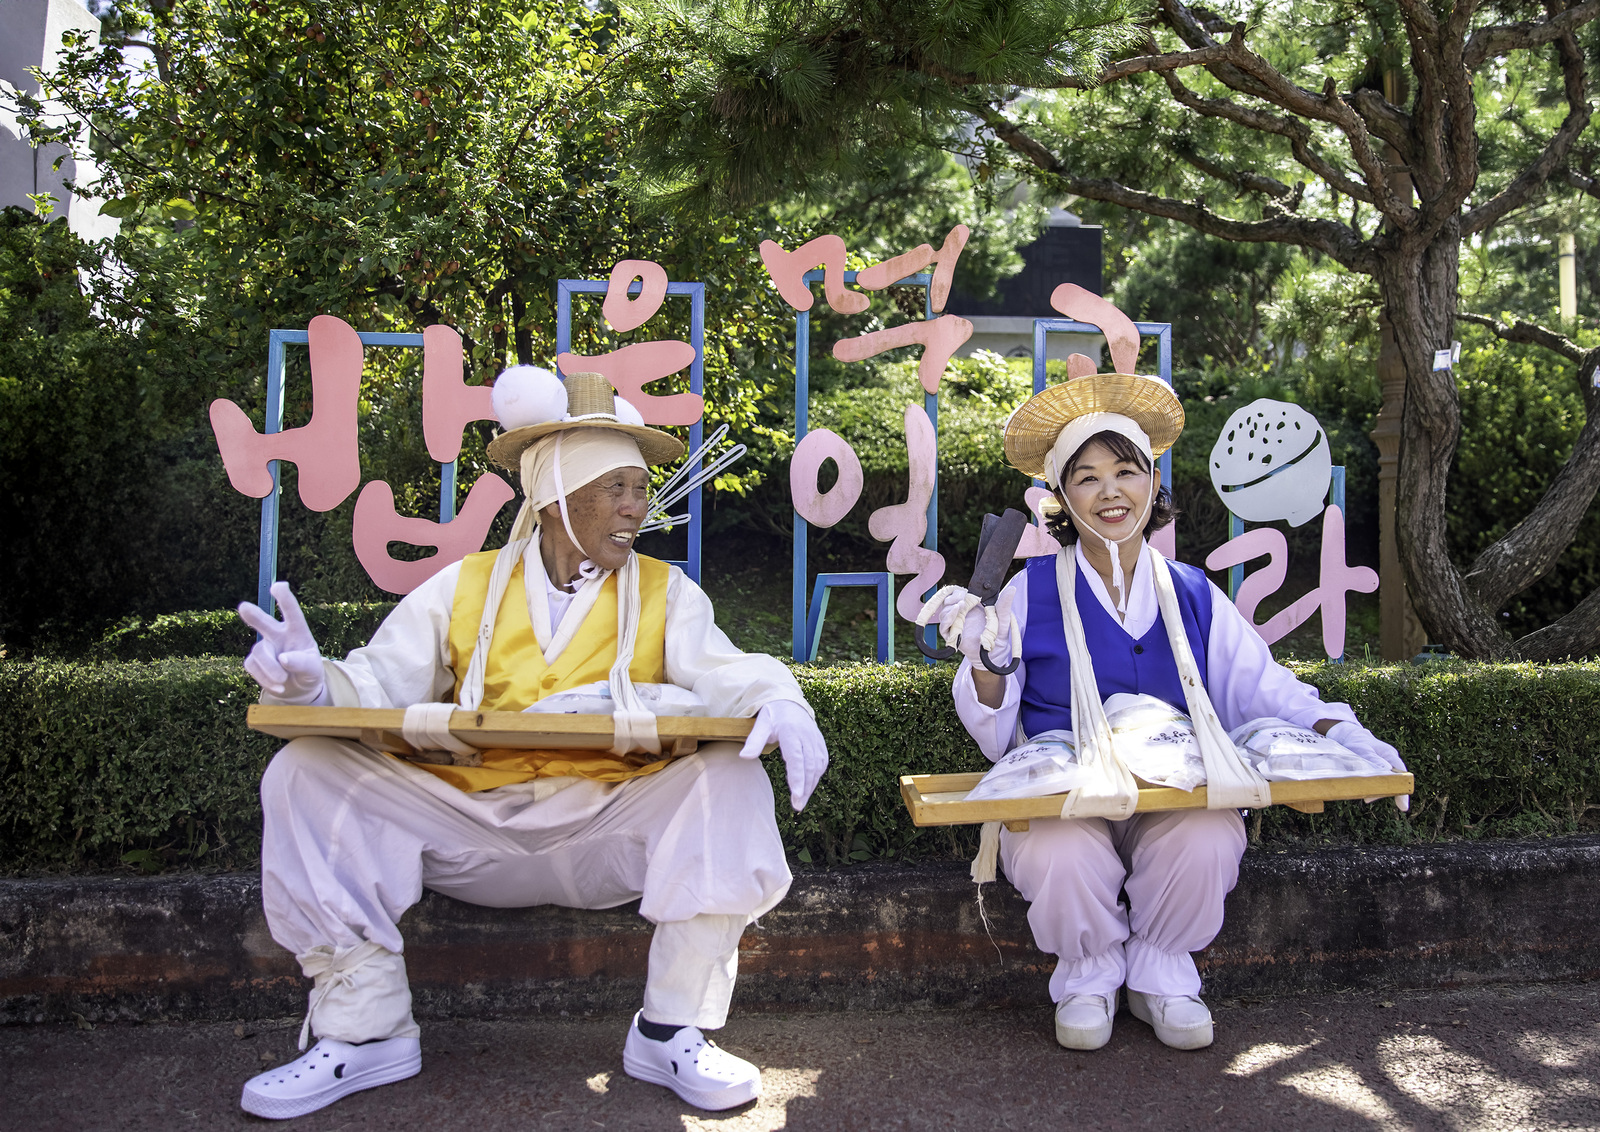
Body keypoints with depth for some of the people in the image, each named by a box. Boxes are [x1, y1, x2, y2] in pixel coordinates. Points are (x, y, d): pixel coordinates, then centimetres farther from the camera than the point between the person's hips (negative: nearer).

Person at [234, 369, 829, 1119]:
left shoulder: (666, 594, 8)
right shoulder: (463, 588, 9)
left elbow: (720, 673, -8)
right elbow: (378, 686, 1)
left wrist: (776, 704, -32)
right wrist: (312, 684, -22)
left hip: (612, 830, -1)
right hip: (470, 826, 1)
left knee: (730, 782, -26)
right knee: (306, 773, -13)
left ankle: (672, 1030, -14)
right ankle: (365, 1028, -6)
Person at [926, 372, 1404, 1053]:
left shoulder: (1193, 596, 9)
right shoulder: (1031, 594, 1)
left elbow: (1263, 689, 7)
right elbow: (997, 736, 2)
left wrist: (1346, 738, -7)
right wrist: (982, 660, -15)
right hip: (1063, 799, -2)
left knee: (1208, 845, -31)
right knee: (1062, 859, -34)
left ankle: (1161, 972, 2)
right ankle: (1089, 974, 2)